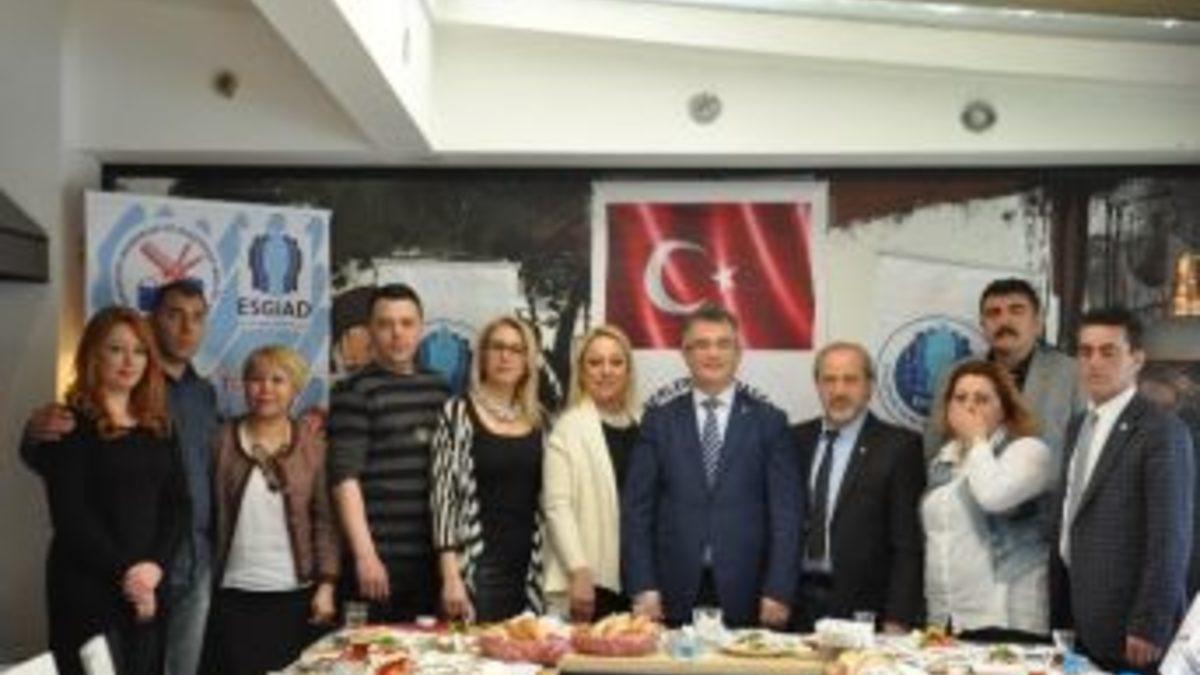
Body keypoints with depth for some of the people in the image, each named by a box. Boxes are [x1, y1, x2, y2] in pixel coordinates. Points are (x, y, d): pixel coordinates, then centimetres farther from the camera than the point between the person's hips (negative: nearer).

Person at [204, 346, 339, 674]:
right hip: (234, 595, 0)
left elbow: (325, 520, -1)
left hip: (297, 594, 0)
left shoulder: (312, 443, 2)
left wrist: (326, 584, -7)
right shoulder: (224, 441, 2)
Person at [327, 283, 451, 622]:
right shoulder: (354, 391, -4)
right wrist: (365, 555, -17)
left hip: (434, 556, 5)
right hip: (380, 558, -5)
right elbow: (345, 477, -11)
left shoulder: (439, 387, 13)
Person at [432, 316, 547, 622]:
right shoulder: (459, 412, -2)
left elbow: (548, 498, 13)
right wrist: (451, 575, -13)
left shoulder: (538, 419, 10)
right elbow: (443, 495, -7)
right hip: (479, 565, -4)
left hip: (529, 568, 4)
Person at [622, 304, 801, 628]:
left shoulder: (769, 421, 5)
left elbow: (785, 511, 2)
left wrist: (778, 592, -6)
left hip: (745, 595, 0)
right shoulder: (660, 420, 7)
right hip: (674, 594, 1)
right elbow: (637, 508, 4)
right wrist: (643, 588, -4)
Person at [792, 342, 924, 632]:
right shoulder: (796, 440, 9)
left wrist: (897, 621, -12)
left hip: (862, 609, -3)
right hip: (798, 606, 4)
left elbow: (908, 545, -7)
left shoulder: (899, 446, -4)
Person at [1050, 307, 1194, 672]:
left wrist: (1150, 626, -17)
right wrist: (1059, 607, 10)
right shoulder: (1079, 426, 12)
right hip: (1082, 620, 7)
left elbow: (1170, 537, -16)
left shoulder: (1162, 431, -12)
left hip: (1127, 624, -7)